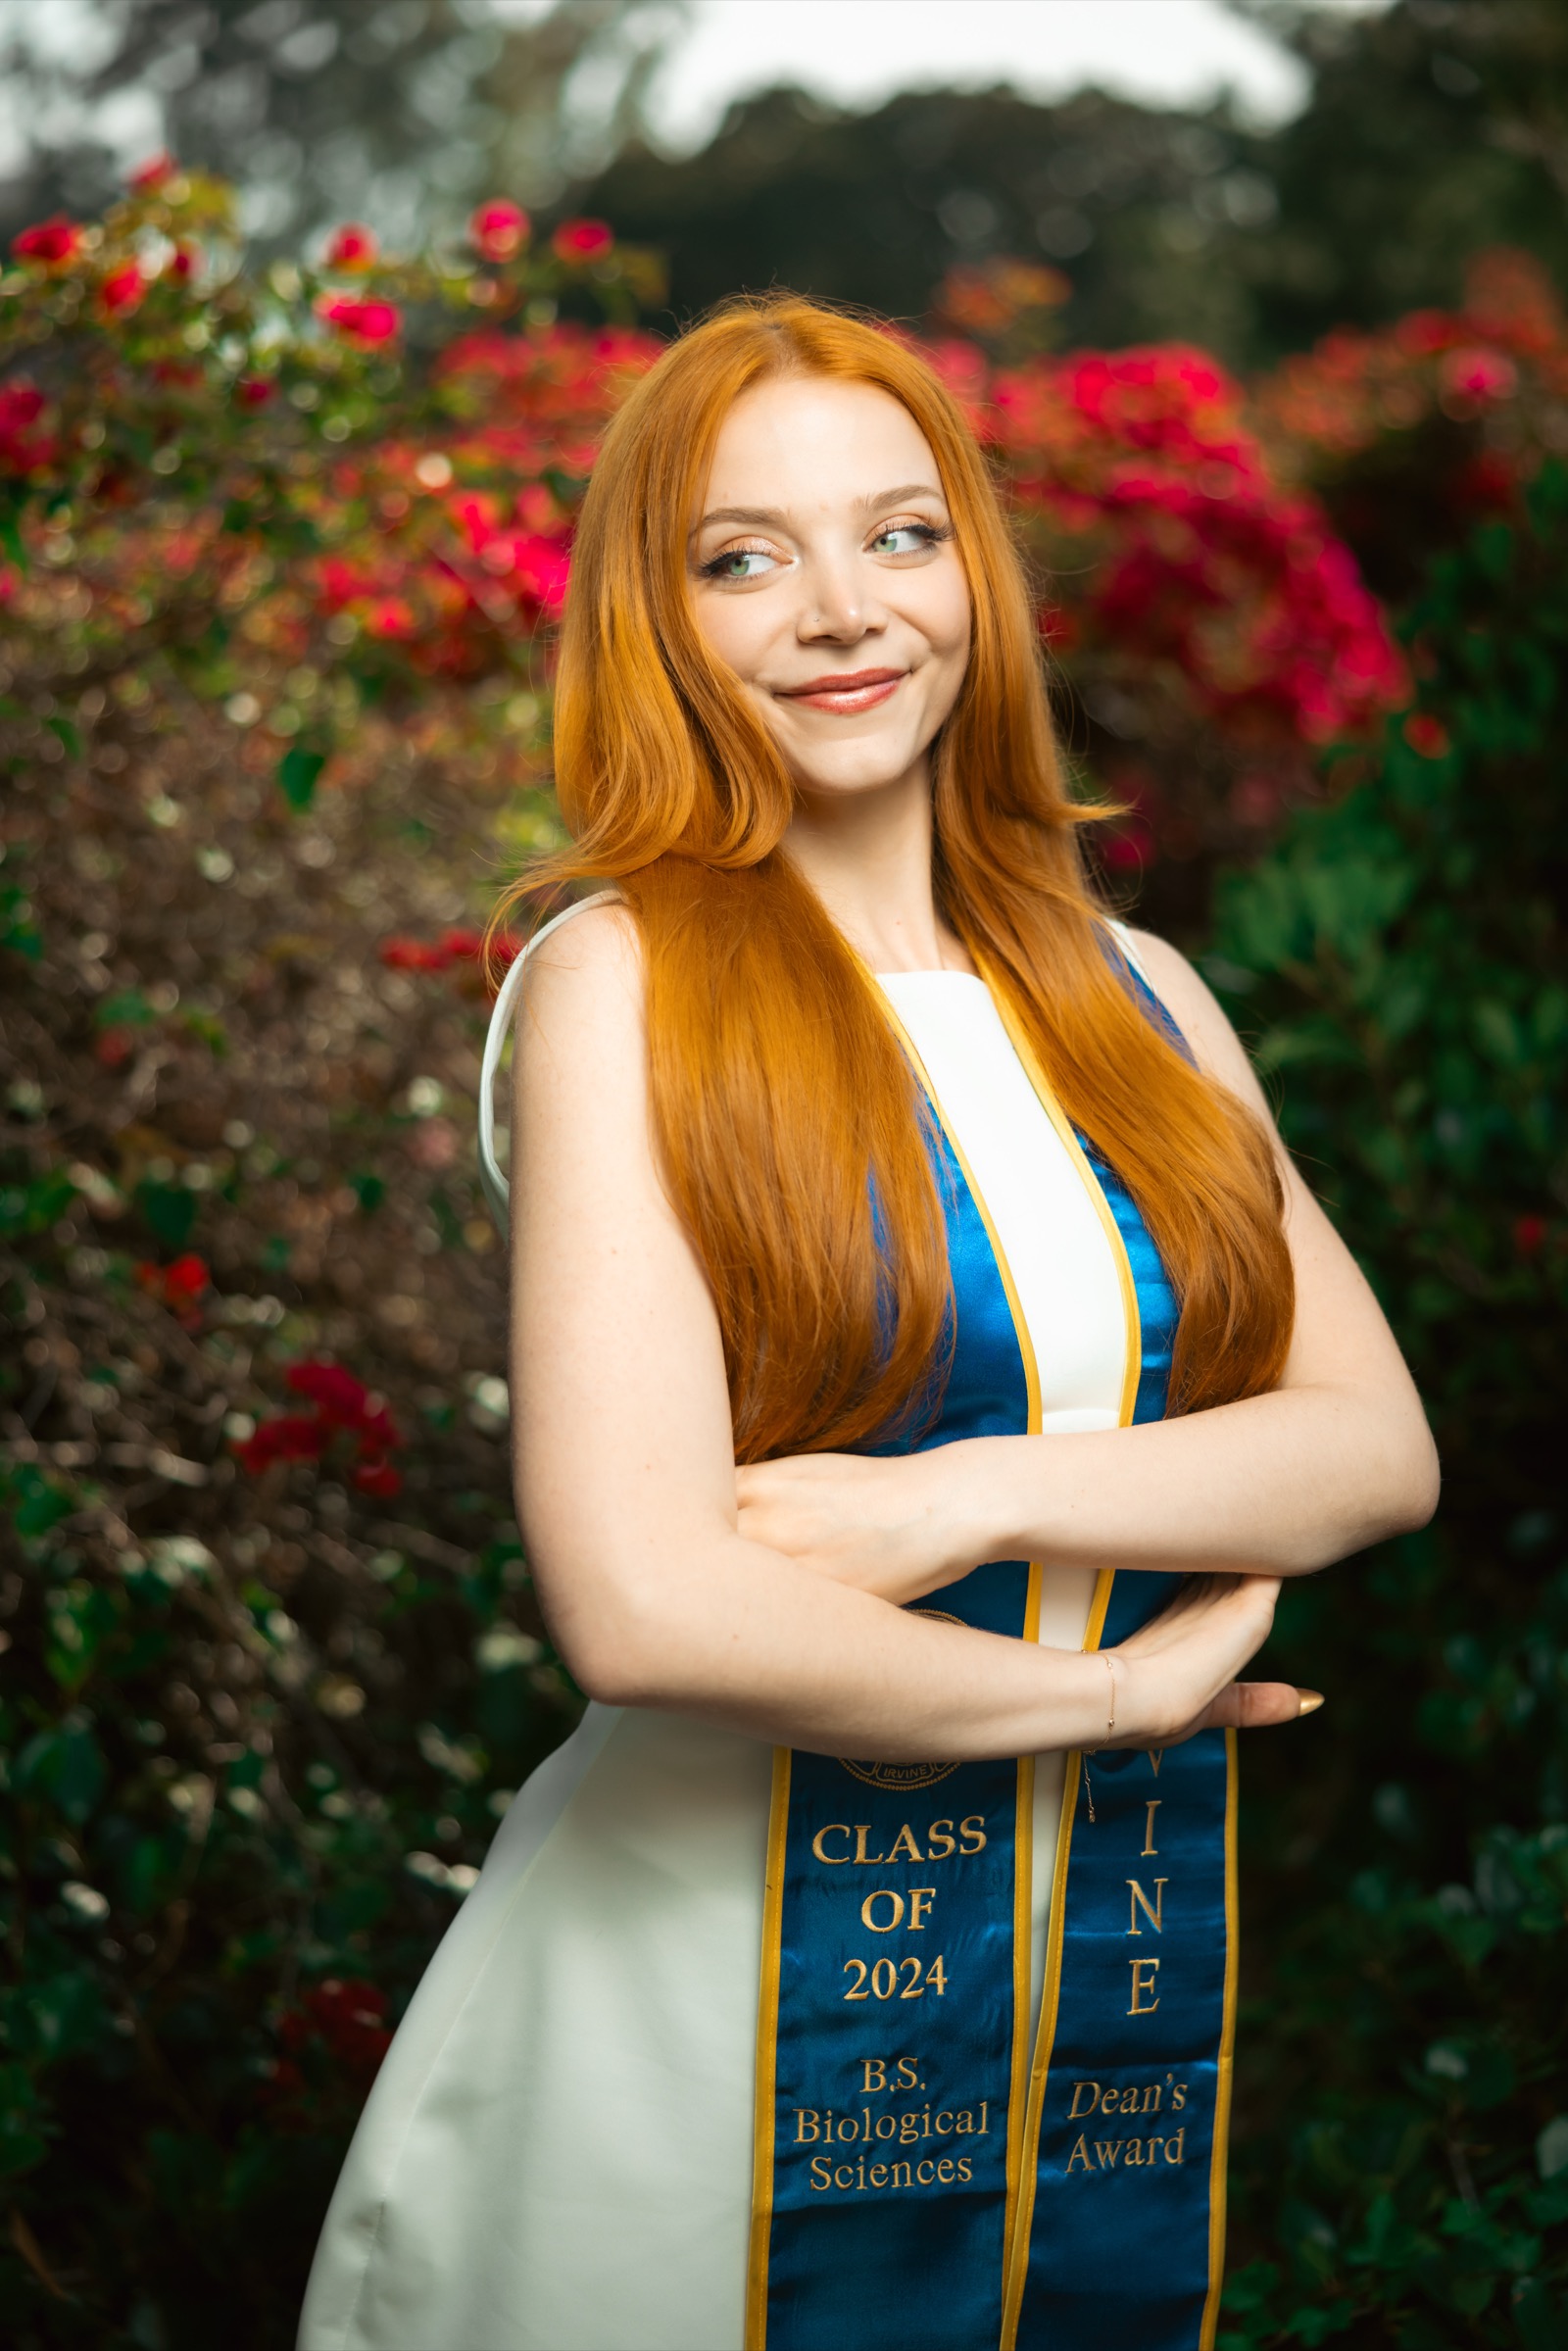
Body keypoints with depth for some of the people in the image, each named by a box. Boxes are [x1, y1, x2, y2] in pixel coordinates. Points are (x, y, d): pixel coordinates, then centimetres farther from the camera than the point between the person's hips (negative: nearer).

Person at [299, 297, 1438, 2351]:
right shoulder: (623, 981, -9)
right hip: (731, 1987, -5)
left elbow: (1382, 1443, -2)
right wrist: (1110, 1683, -9)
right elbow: (642, 1602, -19)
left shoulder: (1135, 996, 8)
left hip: (1130, 2001, 5)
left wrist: (977, 1498, -16)